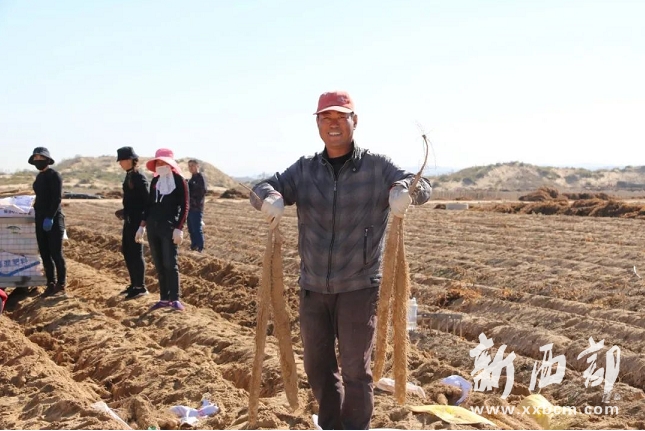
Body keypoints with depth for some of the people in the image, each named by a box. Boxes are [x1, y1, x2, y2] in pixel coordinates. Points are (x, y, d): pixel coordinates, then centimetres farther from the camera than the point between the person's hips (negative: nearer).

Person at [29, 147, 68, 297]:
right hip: (40, 218, 8)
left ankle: (61, 284, 3)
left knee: (56, 253, -5)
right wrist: (38, 213, 12)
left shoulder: (54, 175, -9)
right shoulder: (39, 176, 14)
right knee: (44, 253, 8)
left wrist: (50, 217, -21)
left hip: (53, 218, -8)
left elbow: (57, 198, -16)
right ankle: (51, 283, 15)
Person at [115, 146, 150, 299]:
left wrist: (143, 220, -18)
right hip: (129, 220, 9)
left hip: (136, 221, -9)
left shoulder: (139, 177, -14)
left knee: (136, 252, -3)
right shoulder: (129, 176, 13)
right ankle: (134, 284, 24)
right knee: (127, 251, 14)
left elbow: (147, 201, -17)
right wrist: (124, 212, 9)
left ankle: (141, 287, 5)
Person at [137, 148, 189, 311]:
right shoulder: (155, 181, 12)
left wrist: (179, 228, -15)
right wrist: (142, 226, 13)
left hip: (169, 226, -6)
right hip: (152, 226, 6)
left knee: (170, 264, -9)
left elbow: (184, 207, -7)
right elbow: (149, 204, 17)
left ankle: (175, 299, -4)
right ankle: (164, 298, 12)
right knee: (159, 265, 7)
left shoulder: (179, 181, -4)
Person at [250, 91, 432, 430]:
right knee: (317, 365, 16)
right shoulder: (304, 169, 4)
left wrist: (405, 189, -35)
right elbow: (262, 188, -4)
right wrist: (271, 197, -29)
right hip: (313, 286, 4)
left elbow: (422, 186, -10)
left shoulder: (376, 167, -4)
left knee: (355, 369, 3)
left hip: (358, 287, -4)